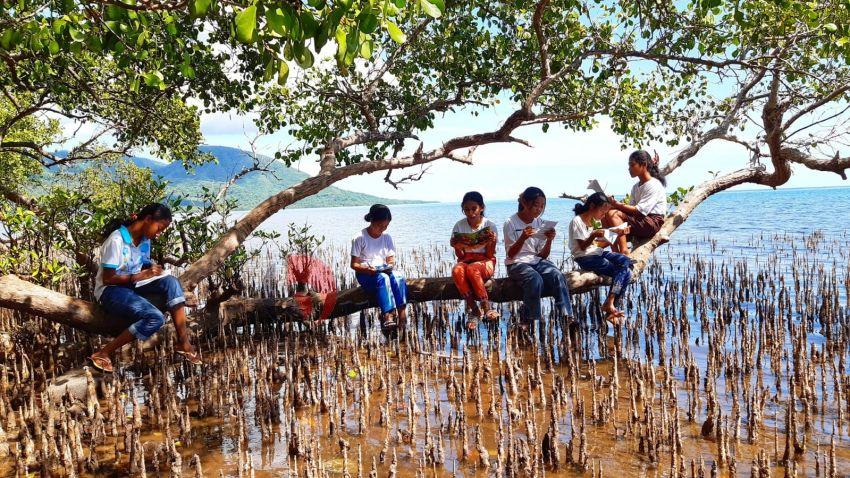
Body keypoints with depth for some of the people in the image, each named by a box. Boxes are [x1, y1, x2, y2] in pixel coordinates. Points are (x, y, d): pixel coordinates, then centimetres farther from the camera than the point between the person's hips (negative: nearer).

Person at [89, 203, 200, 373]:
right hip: (110, 290, -7)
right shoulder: (117, 240, -19)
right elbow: (107, 279, -18)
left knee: (171, 282, -21)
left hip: (133, 285, 7)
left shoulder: (145, 240, 4)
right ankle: (102, 354, -18)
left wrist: (153, 269, -9)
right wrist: (142, 275, -23)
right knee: (155, 318, -28)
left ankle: (183, 342, -21)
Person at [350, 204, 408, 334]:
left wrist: (390, 266, -13)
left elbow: (391, 259, 11)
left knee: (399, 278, -30)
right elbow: (354, 264, -6)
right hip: (365, 274, -4)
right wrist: (367, 269, -25)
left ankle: (402, 314, -38)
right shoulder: (359, 238, -6)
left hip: (384, 271, 4)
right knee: (383, 278, -37)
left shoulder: (386, 237, 8)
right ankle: (388, 315, -46)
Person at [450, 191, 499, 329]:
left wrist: (491, 243, -24)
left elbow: (490, 255, -4)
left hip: (485, 262, -2)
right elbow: (460, 255, 2)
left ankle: (486, 308, -25)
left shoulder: (489, 226, -4)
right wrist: (457, 247, -20)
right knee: (457, 271, -35)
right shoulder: (459, 226, 1)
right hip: (465, 260, 2)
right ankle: (474, 310, -26)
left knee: (472, 269, -38)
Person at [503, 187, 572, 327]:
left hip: (536, 261, 4)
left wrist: (549, 240, -14)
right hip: (516, 264, -4)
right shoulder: (511, 223, -7)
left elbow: (542, 255, 6)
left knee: (557, 275, -26)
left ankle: (568, 317, -25)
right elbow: (510, 255, -10)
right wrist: (523, 238, -27)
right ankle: (528, 320, -24)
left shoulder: (540, 223, 7)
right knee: (535, 279, -34)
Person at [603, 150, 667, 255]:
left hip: (652, 223, -9)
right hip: (639, 219, 9)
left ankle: (624, 251, -29)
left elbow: (640, 211, -19)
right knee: (605, 216, -7)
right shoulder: (636, 187, 18)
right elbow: (632, 208, 6)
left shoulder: (654, 185, -9)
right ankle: (616, 254, -17)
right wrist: (616, 204, -10)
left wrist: (618, 205, -21)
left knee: (613, 214, -24)